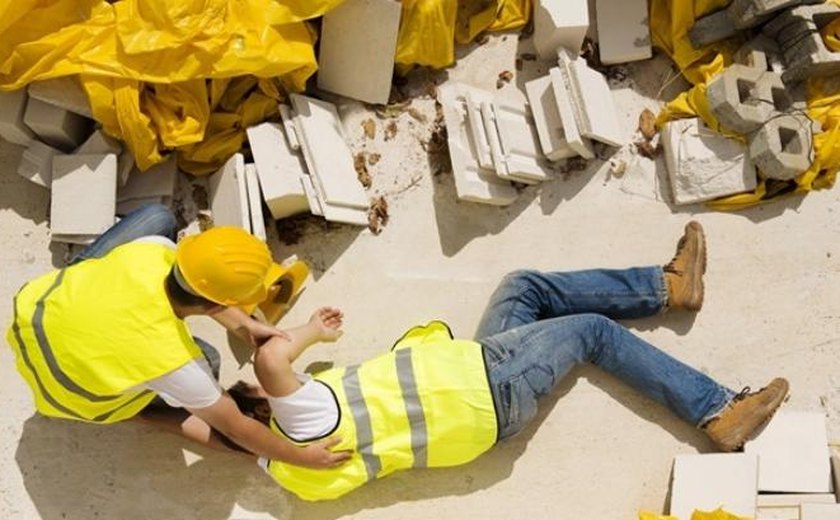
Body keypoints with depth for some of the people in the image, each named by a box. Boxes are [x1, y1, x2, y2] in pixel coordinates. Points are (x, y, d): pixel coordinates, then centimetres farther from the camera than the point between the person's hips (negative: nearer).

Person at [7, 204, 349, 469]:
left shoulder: (153, 251, -30)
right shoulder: (172, 359, -39)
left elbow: (195, 282, -3)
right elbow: (236, 430, -23)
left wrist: (242, 325, -3)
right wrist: (302, 457, -12)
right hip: (62, 391, -4)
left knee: (159, 216, 4)